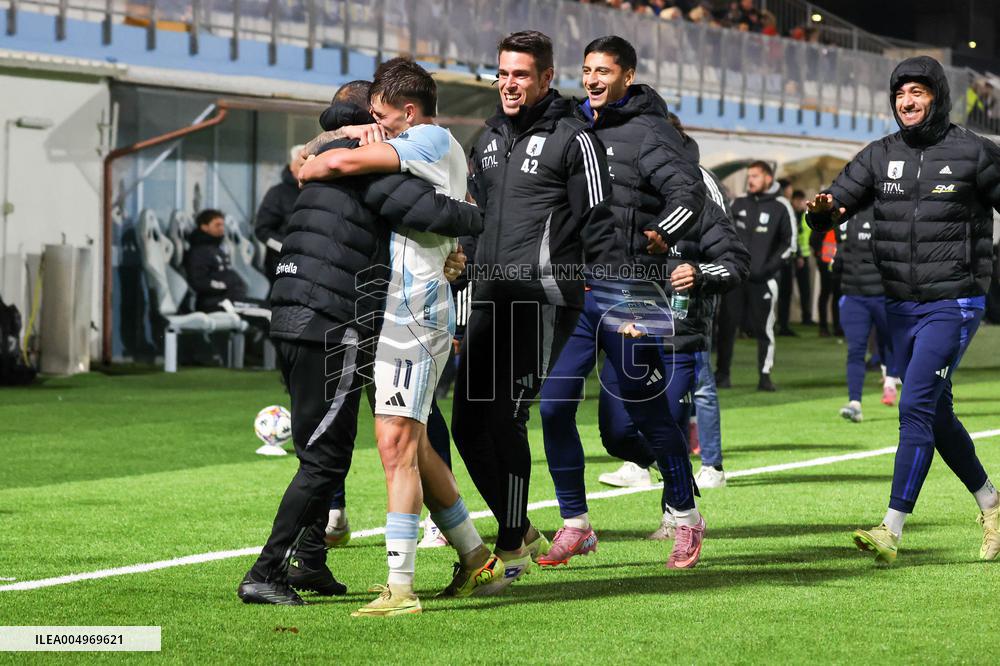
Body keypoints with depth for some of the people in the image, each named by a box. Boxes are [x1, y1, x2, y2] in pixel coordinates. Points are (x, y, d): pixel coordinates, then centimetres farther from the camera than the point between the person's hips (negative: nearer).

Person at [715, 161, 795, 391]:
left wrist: (769, 267, -8)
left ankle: (765, 376, 5)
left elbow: (789, 243, 1)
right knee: (727, 325, 2)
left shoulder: (780, 207, 0)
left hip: (763, 279, -3)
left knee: (763, 328, -2)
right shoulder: (738, 204, 11)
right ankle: (722, 374, 9)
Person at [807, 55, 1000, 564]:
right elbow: (832, 209, 4)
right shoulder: (880, 156, 7)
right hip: (900, 307, 6)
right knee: (937, 416, 14)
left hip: (952, 305, -6)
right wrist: (822, 210, -20)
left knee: (916, 408, -15)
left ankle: (892, 531, -18)